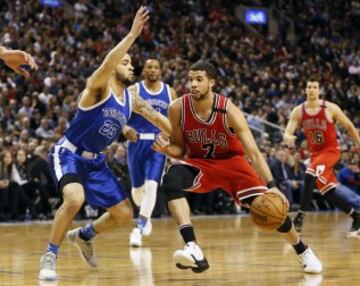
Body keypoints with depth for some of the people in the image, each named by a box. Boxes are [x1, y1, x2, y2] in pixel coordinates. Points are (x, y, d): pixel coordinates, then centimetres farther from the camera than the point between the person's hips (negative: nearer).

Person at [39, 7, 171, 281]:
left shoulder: (132, 98, 3)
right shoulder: (99, 87, -18)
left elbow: (157, 117, 13)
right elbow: (106, 65, -39)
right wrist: (132, 35, -47)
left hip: (95, 160, 7)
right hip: (68, 154, -7)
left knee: (124, 214, 6)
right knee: (75, 199, -35)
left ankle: (84, 235, 34)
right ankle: (50, 256, -17)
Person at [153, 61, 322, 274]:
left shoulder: (229, 111, -25)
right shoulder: (178, 109, -19)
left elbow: (254, 153, -26)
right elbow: (181, 149, -3)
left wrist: (271, 186, -38)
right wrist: (167, 149, -28)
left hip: (231, 161, -1)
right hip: (200, 162, 1)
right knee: (172, 180, -33)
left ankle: (303, 252, 18)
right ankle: (193, 248, -39)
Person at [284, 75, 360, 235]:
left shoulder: (330, 108, -13)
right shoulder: (298, 111, -5)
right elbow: (287, 133, -11)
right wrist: (288, 137, -35)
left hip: (330, 150, -5)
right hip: (315, 152, 5)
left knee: (310, 176, -29)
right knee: (328, 193, 6)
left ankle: (299, 218, -29)